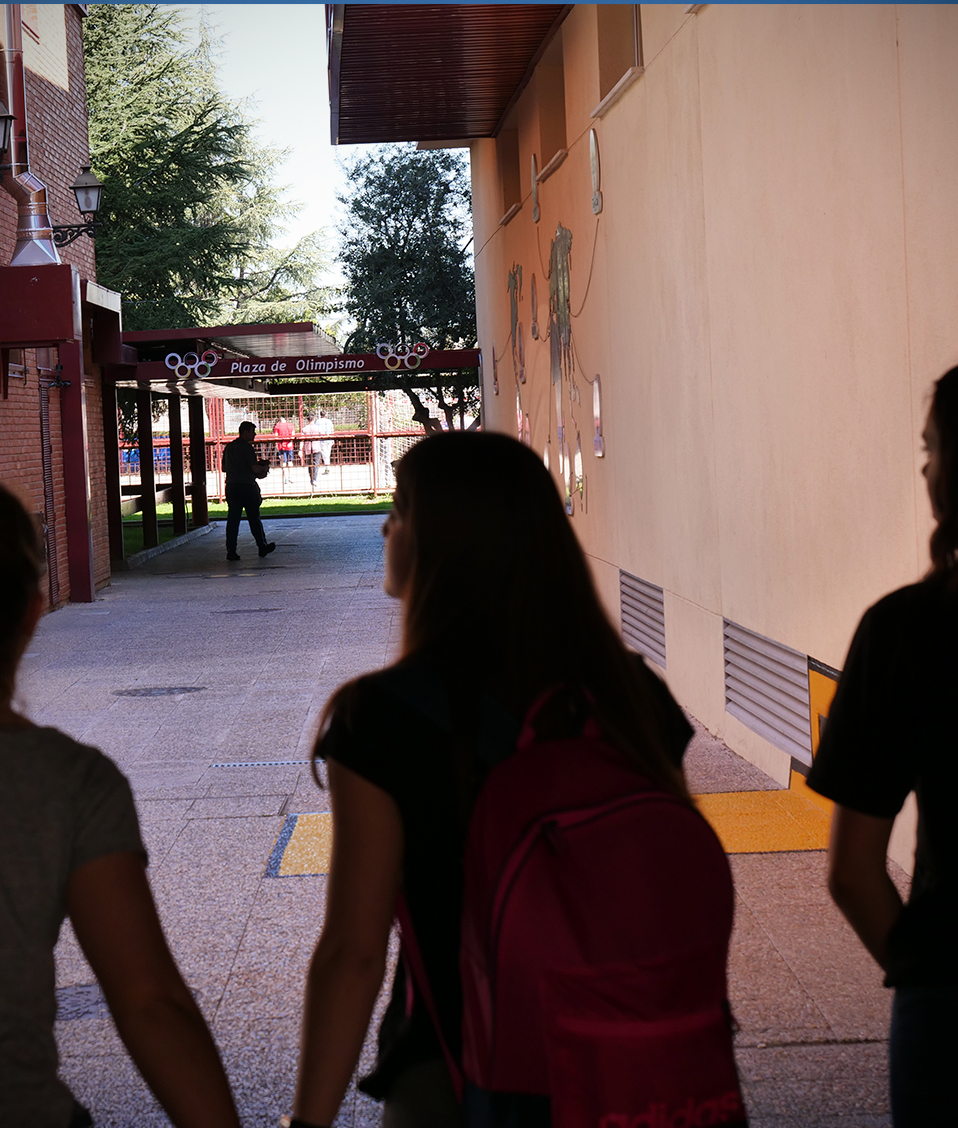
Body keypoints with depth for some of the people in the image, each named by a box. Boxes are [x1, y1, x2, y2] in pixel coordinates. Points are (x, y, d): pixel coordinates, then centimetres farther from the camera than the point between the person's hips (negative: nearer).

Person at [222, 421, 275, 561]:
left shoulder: (228, 447, 11)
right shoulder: (247, 448, -11)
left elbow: (224, 468, 17)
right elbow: (255, 469, -16)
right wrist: (265, 468, 5)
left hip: (231, 486, 6)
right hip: (247, 486, -6)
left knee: (232, 518, 3)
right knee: (254, 518, 7)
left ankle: (231, 550, -4)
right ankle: (263, 547, 19)